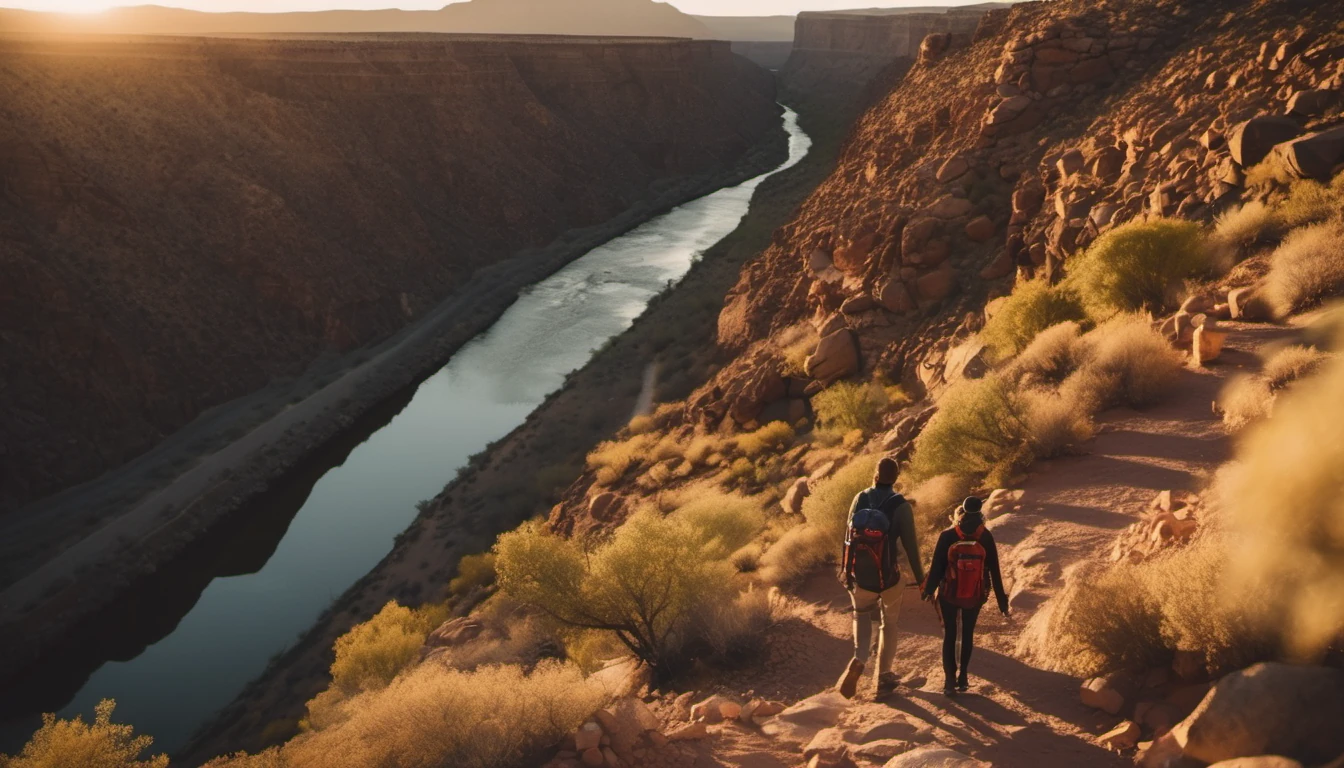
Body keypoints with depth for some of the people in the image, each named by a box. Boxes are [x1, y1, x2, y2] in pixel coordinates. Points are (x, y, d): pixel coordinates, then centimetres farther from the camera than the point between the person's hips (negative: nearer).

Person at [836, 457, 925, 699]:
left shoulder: (860, 498, -4)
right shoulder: (900, 505, -11)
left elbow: (848, 537, 0)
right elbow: (910, 545, -9)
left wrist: (844, 570, 12)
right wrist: (920, 577, 3)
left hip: (860, 575, 2)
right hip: (888, 576, -2)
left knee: (862, 616, 24)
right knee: (888, 624, 19)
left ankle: (858, 661, -2)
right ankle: (884, 679, 25)